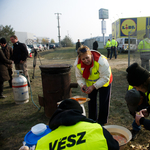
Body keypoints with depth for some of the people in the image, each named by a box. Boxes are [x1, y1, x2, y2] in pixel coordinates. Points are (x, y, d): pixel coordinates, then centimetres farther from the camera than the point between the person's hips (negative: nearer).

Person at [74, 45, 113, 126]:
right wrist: (83, 85, -32)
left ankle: (101, 122, 21)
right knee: (91, 102, 14)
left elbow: (105, 78, -32)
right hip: (90, 84, 4)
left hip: (104, 83, -3)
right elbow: (79, 77, -11)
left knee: (103, 103, 2)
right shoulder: (77, 64, -23)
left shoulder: (101, 61, -38)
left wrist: (93, 86, -39)